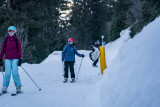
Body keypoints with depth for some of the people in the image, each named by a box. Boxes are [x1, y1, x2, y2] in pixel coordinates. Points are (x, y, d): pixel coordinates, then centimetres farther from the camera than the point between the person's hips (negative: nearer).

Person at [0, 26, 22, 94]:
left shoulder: (16, 40, 2)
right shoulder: (6, 40, 7)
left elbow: (19, 50, 1)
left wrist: (20, 59, -7)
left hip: (15, 58, -2)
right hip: (7, 59, 2)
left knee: (15, 73, -7)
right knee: (7, 73, -4)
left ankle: (18, 87, 1)